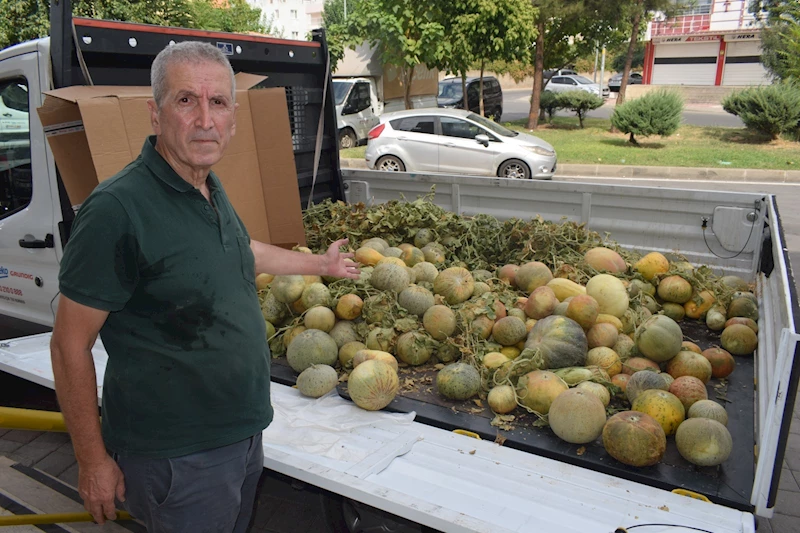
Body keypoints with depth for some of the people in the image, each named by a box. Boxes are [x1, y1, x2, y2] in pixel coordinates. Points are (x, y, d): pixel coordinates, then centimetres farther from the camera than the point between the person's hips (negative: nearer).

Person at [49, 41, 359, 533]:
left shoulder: (211, 189, 3)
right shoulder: (117, 209, -22)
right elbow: (71, 345, -17)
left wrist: (320, 264, 33)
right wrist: (93, 461, -12)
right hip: (177, 460, -8)